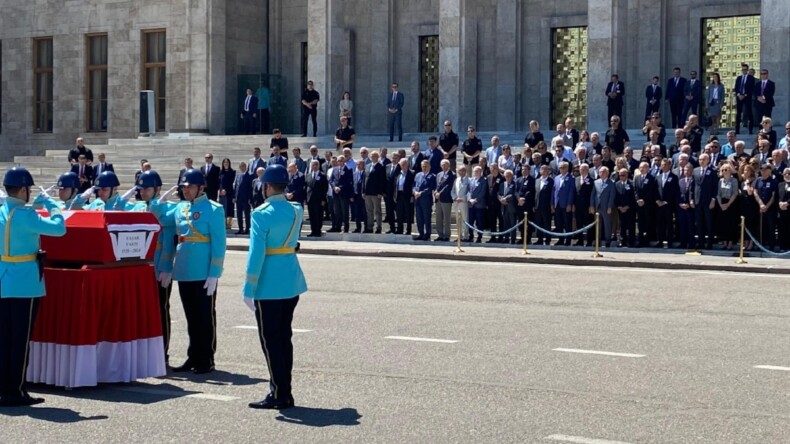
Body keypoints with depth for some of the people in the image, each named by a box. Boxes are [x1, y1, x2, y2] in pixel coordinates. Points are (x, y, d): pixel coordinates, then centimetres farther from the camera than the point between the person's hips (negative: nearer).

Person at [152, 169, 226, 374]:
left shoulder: (214, 209, -8)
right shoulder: (180, 208, 11)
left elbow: (219, 243, -12)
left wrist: (214, 273, -16)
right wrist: (159, 201, 1)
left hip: (203, 273, -6)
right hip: (184, 272, 6)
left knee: (206, 317, 2)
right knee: (191, 317, 13)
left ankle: (206, 360, 10)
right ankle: (193, 357, 22)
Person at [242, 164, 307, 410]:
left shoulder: (262, 214, -14)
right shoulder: (297, 211, 5)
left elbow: (256, 254, -17)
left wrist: (248, 290, -13)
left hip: (269, 286, -7)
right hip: (293, 283, 7)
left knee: (270, 339, 1)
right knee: (284, 336, 14)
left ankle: (278, 394, 1)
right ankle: (285, 392, 19)